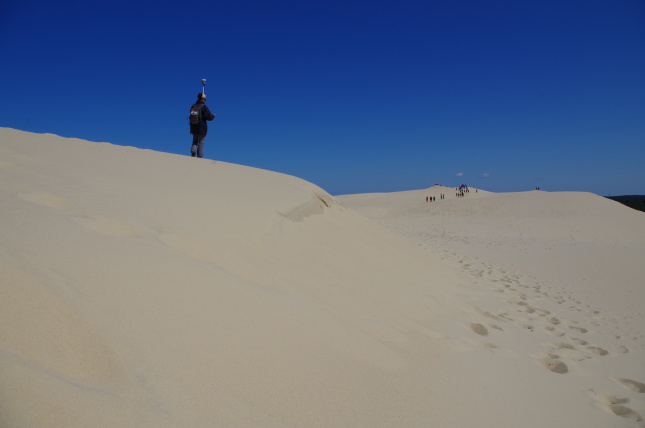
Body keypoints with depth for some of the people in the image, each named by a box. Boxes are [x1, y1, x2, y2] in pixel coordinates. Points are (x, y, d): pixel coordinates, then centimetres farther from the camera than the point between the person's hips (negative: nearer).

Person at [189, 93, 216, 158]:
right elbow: (209, 117, -16)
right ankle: (199, 156, 4)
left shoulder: (193, 106, 6)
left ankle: (193, 151, -5)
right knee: (201, 142, 5)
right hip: (202, 127, -4)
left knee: (195, 140, 18)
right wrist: (213, 116, 5)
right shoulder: (204, 106, -11)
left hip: (193, 127, 5)